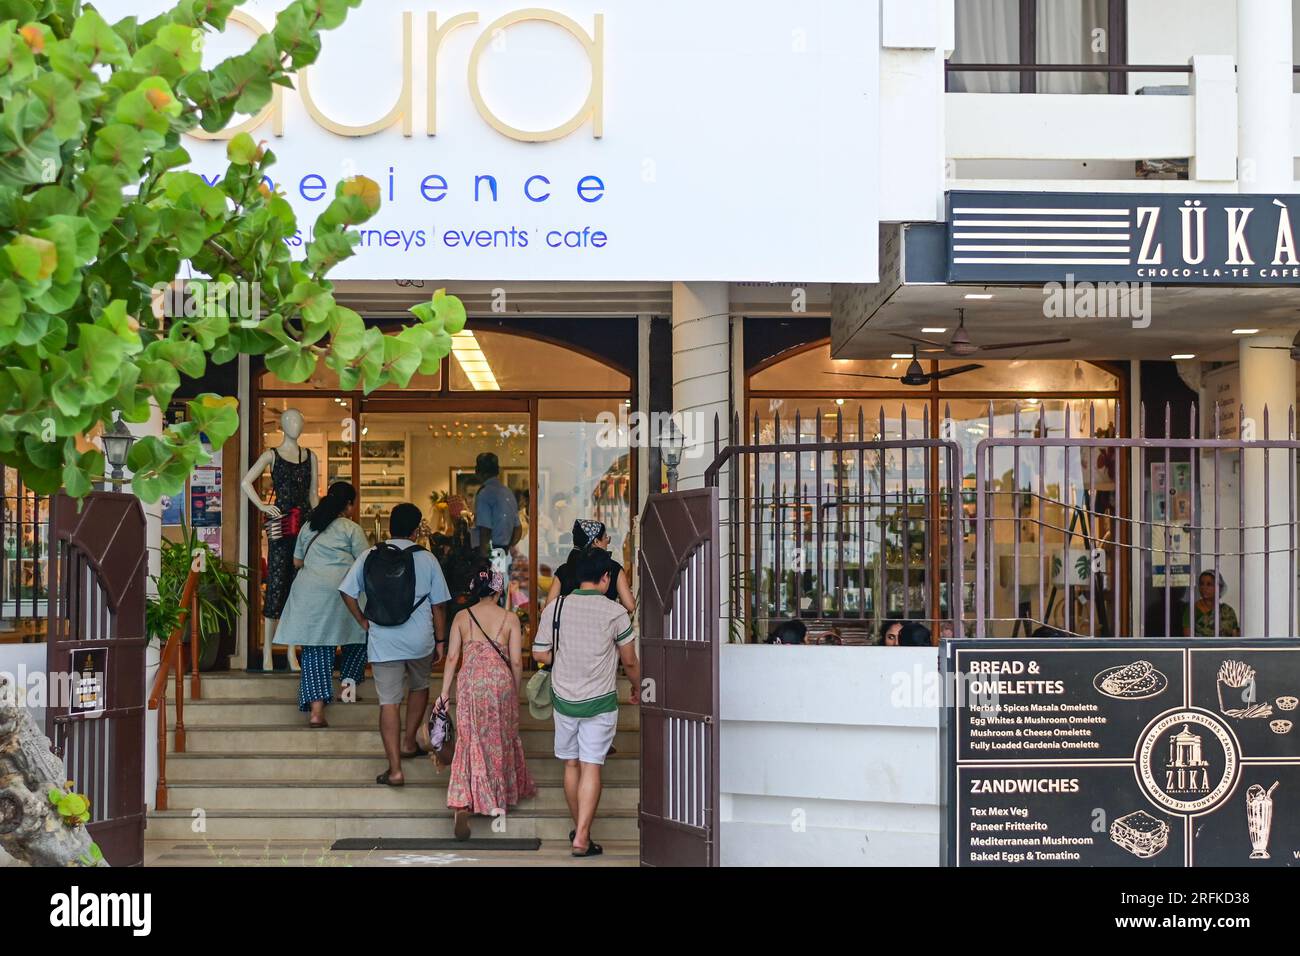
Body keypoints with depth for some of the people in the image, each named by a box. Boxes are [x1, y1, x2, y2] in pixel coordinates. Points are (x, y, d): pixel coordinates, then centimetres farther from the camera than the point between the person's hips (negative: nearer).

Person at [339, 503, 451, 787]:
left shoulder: (369, 557, -1)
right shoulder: (426, 559, -5)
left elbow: (347, 592, -2)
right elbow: (438, 605, -2)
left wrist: (363, 621, 10)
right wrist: (440, 640, 8)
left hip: (382, 642, 0)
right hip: (420, 641, 0)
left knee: (389, 702, 1)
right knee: (420, 687, 27)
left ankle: (395, 769, -3)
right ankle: (408, 742, 32)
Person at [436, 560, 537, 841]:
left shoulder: (462, 617, 3)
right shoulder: (510, 618, 0)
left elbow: (452, 658, 0)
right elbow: (516, 661, -1)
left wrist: (444, 693, 4)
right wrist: (516, 691, 12)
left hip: (469, 683, 1)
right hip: (501, 682, -1)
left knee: (470, 742, 3)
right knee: (501, 739, 18)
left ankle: (462, 805, -14)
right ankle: (500, 798, 34)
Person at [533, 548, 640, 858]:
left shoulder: (554, 608, -4)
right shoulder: (615, 612, -10)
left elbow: (540, 654, 0)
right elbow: (630, 661, -2)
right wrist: (637, 688, 17)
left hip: (564, 699, 3)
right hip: (600, 702, -3)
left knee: (571, 765, 15)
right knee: (591, 767, -1)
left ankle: (578, 828, 28)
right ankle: (582, 837, -7)